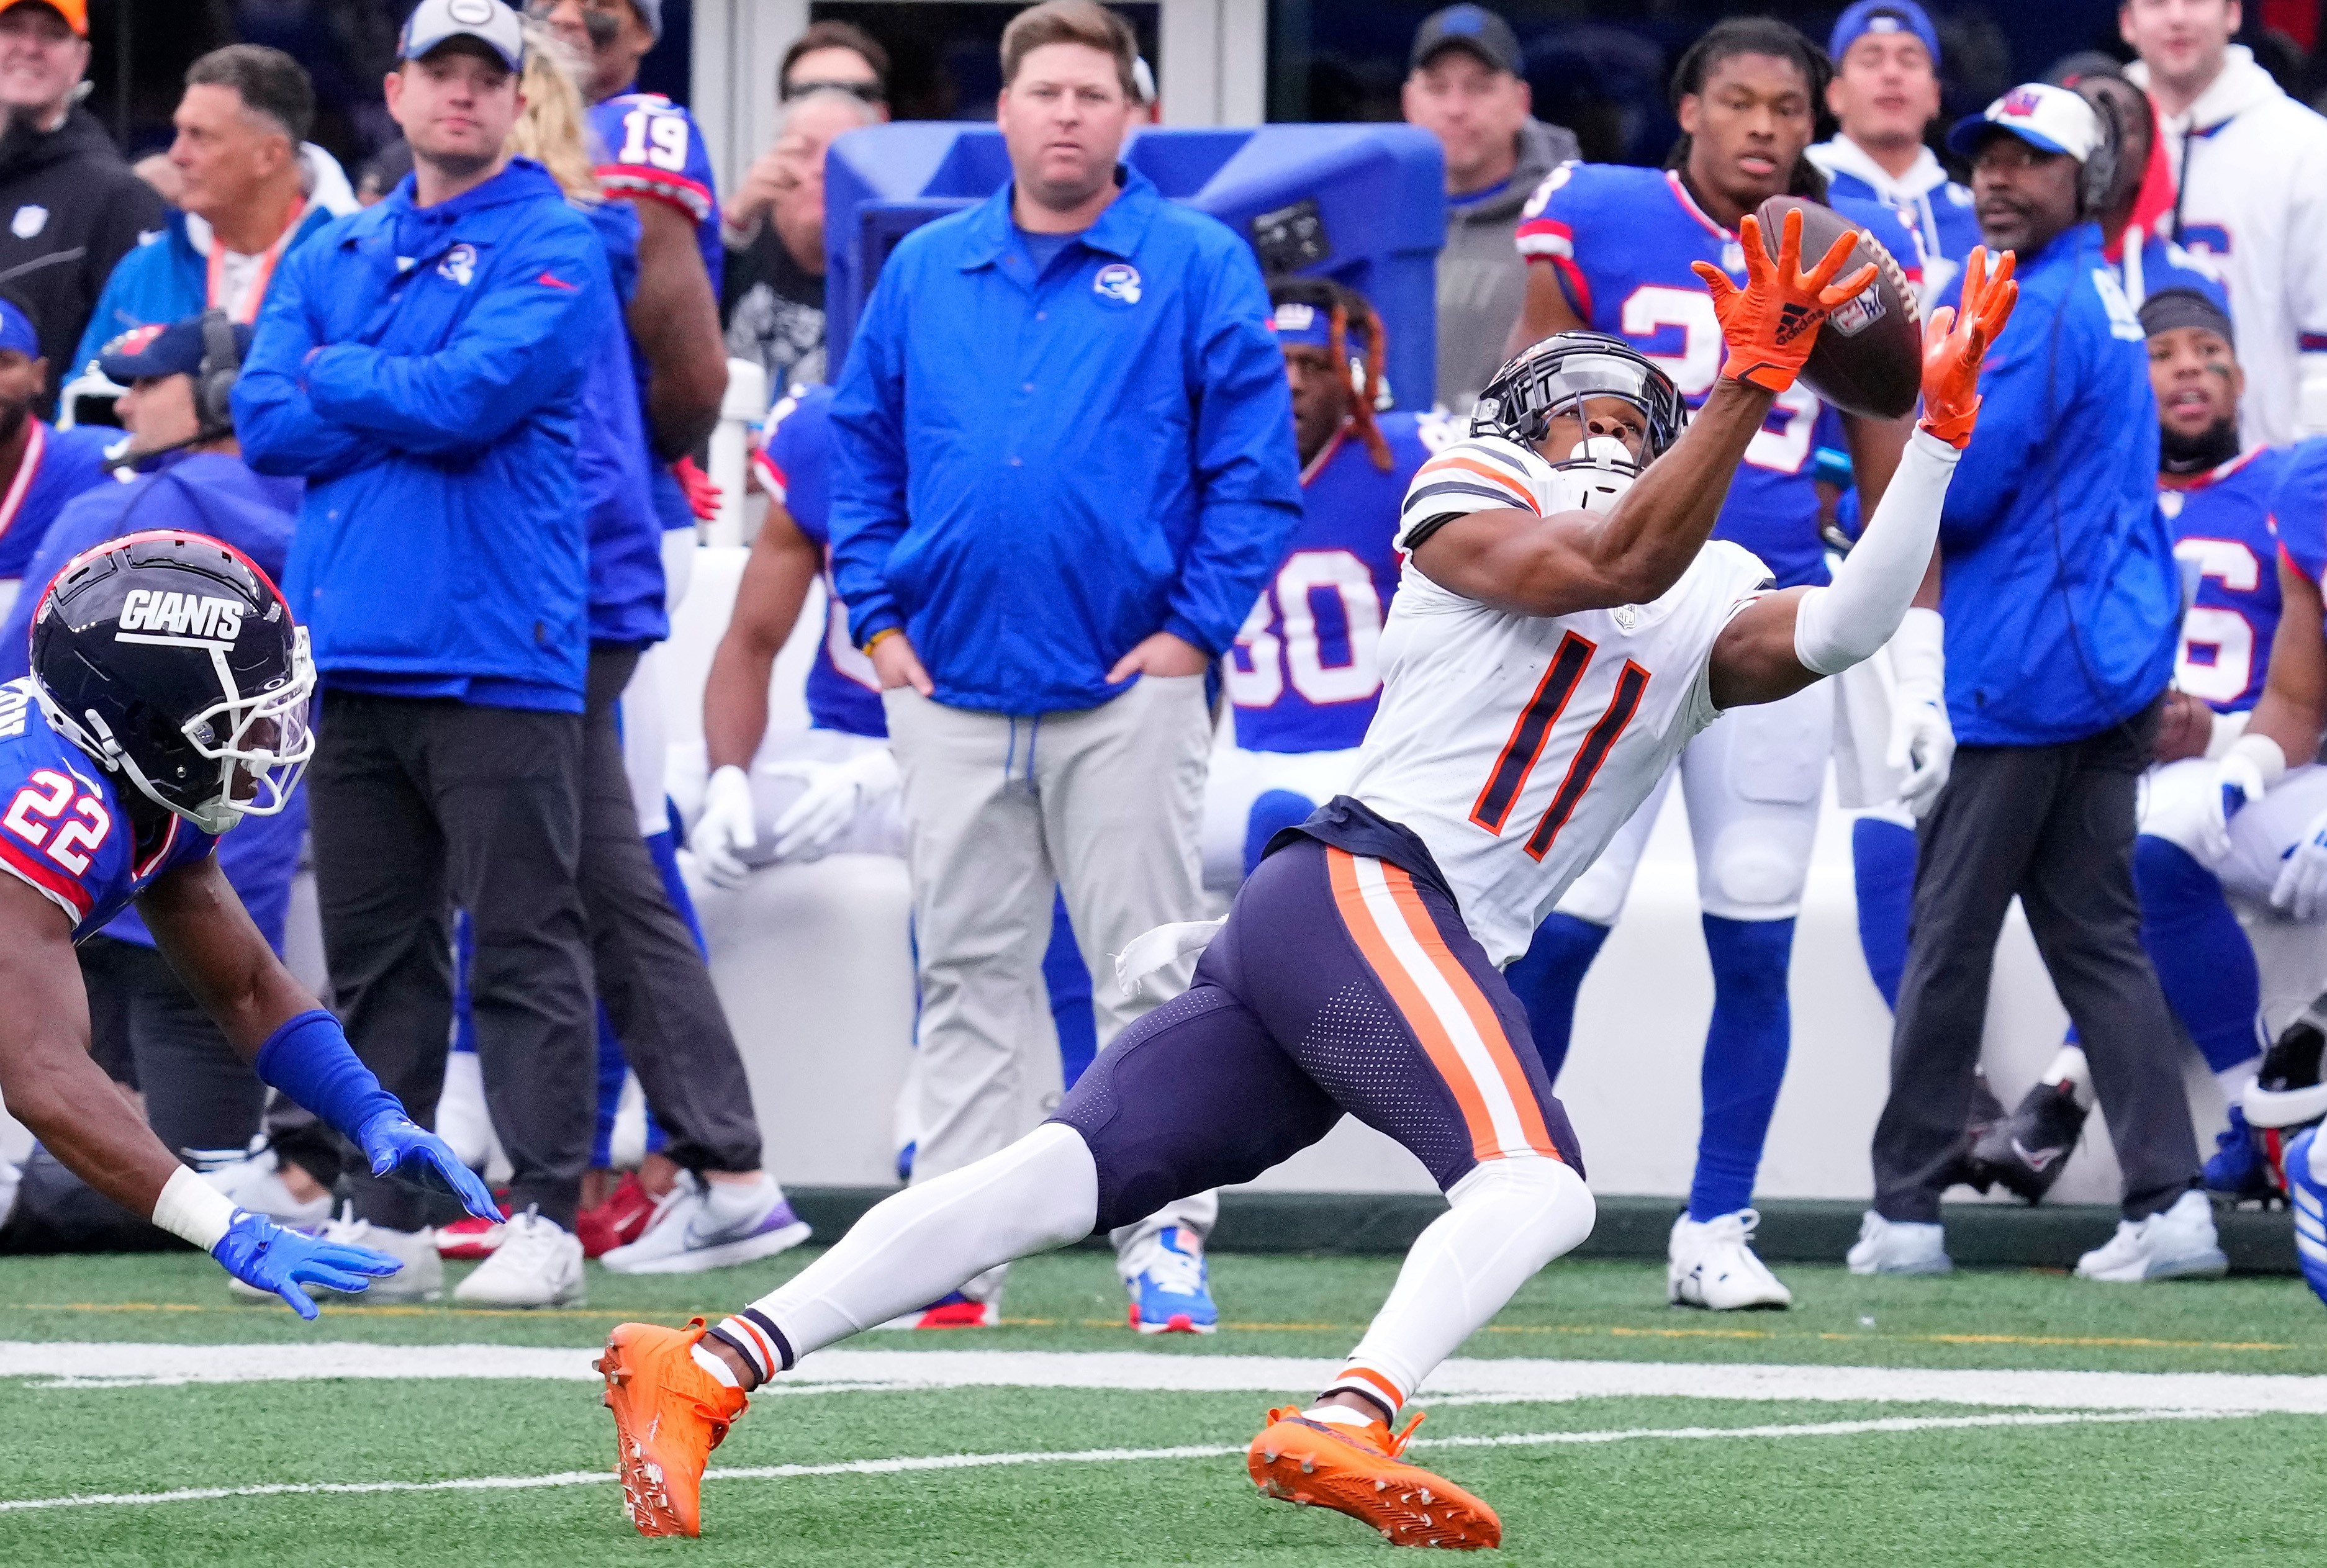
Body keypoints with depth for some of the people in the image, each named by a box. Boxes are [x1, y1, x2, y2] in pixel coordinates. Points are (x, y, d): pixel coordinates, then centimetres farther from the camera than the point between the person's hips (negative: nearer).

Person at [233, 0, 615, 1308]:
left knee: (523, 948, -6)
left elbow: (468, 396, -16)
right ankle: (380, 1219, 14)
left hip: (494, 651, -6)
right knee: (373, 955, 9)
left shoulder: (553, 248, -1)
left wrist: (339, 377, 0)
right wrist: (415, 405, -6)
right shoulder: (334, 256, 17)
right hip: (352, 650, 6)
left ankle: (548, 1219, -6)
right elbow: (266, 423, 5)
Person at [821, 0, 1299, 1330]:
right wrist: (879, 619, 5)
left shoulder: (1200, 270, 1)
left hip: (1129, 692, -3)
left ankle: (1162, 1243, 2)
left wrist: (1196, 629, -9)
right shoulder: (925, 273, 11)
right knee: (967, 978, 5)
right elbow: (864, 453, 15)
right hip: (952, 691, 3)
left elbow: (1256, 464, -2)